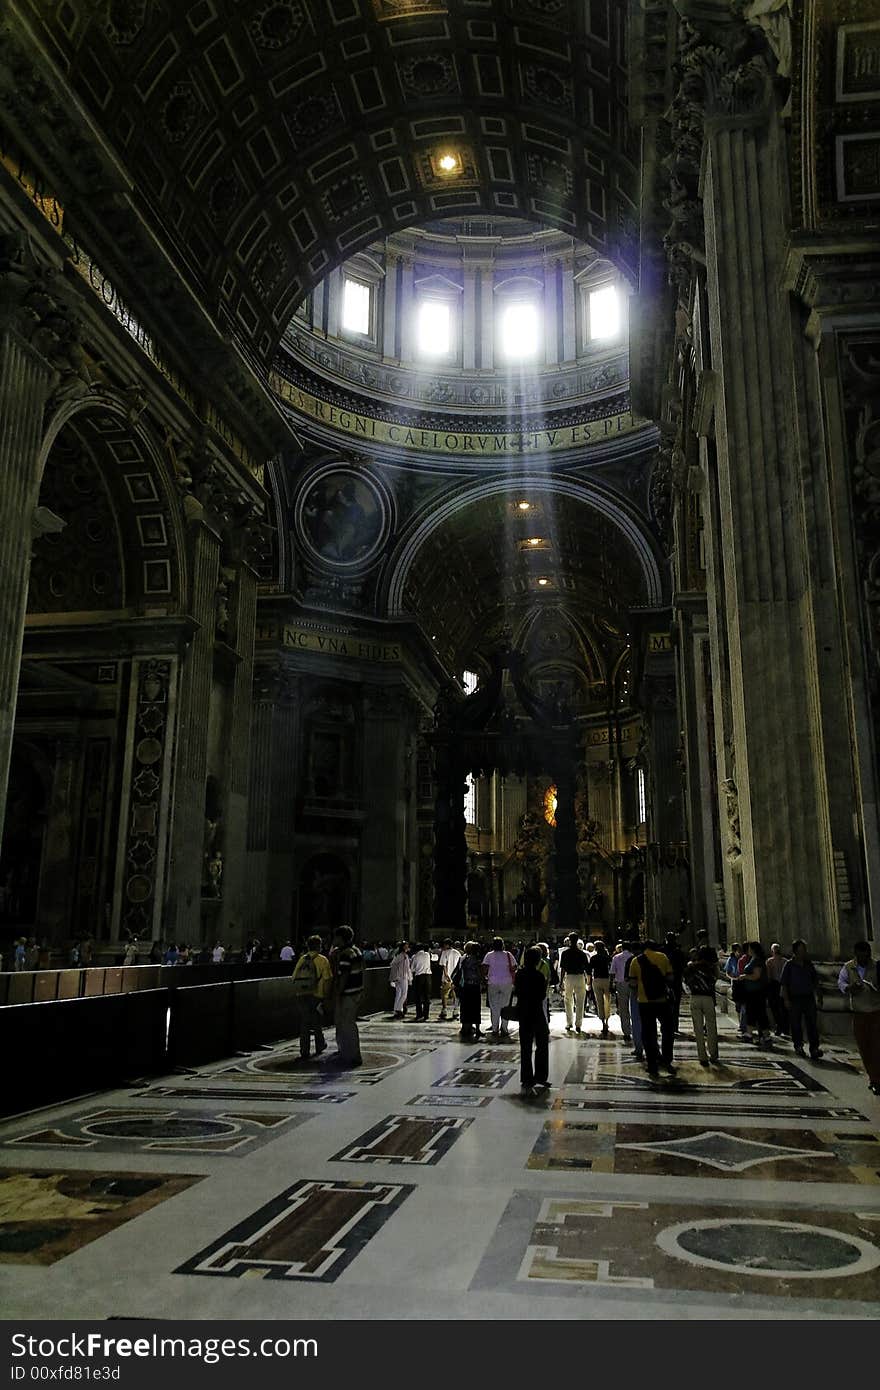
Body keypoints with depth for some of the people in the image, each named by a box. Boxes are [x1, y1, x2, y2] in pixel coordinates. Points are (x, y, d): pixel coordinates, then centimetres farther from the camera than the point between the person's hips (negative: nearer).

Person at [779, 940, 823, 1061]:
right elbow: (783, 983, -3)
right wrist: (786, 999, -8)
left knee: (812, 1023, -4)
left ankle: (814, 1048, -3)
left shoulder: (809, 964, 8)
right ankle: (798, 1045, 19)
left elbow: (815, 981, 17)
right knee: (796, 1024, 4)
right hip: (794, 998, -2)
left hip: (809, 997, 2)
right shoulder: (789, 965, -3)